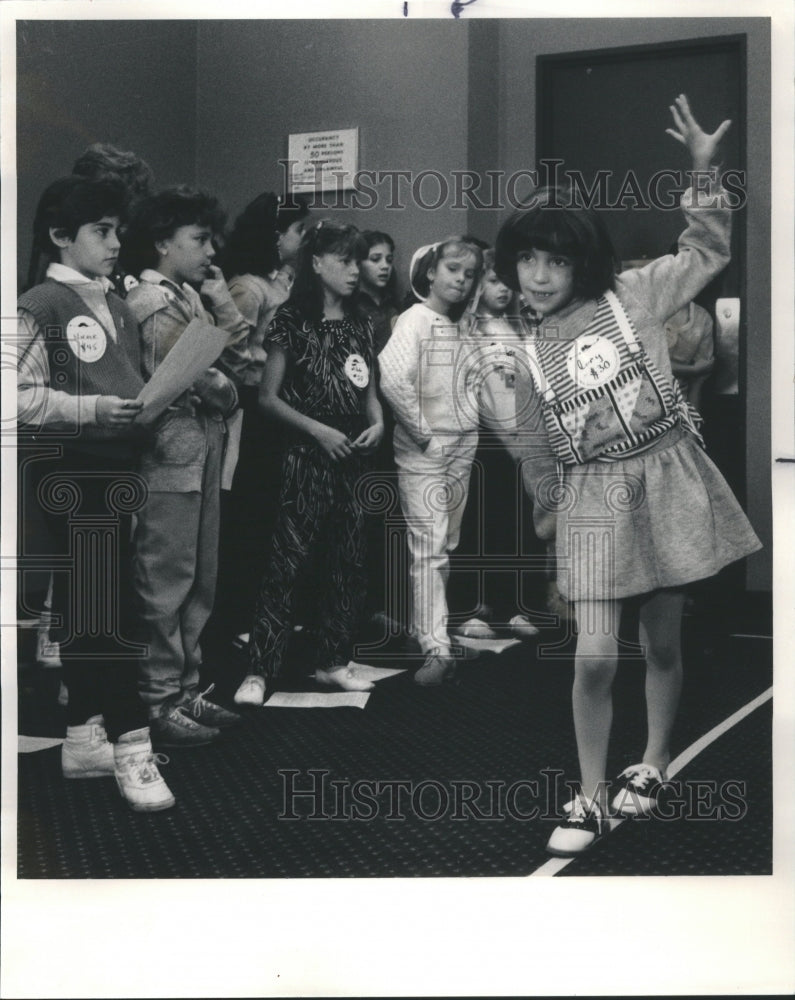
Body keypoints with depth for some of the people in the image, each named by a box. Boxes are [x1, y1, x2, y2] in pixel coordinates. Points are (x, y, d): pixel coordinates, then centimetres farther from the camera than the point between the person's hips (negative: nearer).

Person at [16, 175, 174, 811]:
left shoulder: (120, 310, 17)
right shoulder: (41, 306, -7)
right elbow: (22, 397, -14)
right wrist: (93, 408, -19)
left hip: (119, 468, 8)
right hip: (75, 472, -8)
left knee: (87, 607, 13)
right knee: (108, 609, -8)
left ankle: (84, 738, 20)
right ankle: (131, 746, -3)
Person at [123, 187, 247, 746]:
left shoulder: (189, 296, 18)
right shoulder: (152, 300, -10)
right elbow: (195, 373, -17)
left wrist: (222, 300, 6)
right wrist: (228, 393, 0)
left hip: (205, 450, 9)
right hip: (173, 451, -9)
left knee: (200, 580, 13)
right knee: (167, 582, -4)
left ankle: (185, 689, 22)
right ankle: (159, 703, 3)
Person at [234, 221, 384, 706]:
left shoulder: (361, 325, 12)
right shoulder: (293, 320, -4)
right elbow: (269, 397, -5)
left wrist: (378, 422, -1)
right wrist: (317, 430, -15)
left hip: (354, 457, 6)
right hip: (306, 457, -5)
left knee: (348, 561, 9)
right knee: (289, 560, -7)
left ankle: (335, 660, 21)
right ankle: (261, 670, -4)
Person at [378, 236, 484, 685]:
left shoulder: (465, 326, 10)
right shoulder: (415, 320, -12)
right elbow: (392, 378, -25)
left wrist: (472, 416, 7)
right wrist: (421, 430, -18)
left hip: (462, 446, 7)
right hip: (423, 450, -7)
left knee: (446, 545, 12)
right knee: (429, 546, -10)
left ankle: (425, 627, 26)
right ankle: (438, 650, -11)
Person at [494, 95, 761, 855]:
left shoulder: (630, 297, -1)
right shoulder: (519, 350, 4)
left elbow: (708, 252, 2)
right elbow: (528, 443, 10)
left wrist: (703, 170, -10)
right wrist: (548, 510, 11)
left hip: (665, 477, 0)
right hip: (593, 495, 0)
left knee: (663, 643, 9)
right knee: (594, 656, -9)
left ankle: (653, 764, 31)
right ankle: (590, 797, 7)